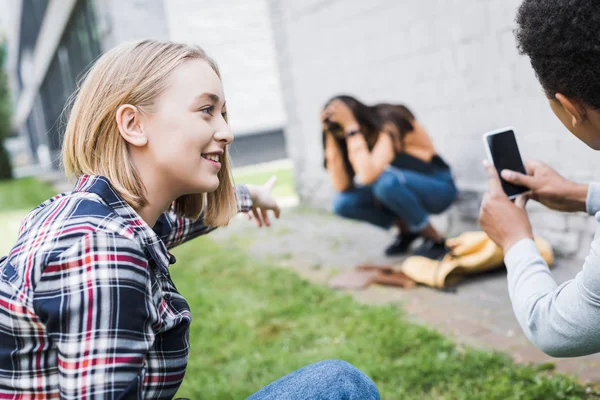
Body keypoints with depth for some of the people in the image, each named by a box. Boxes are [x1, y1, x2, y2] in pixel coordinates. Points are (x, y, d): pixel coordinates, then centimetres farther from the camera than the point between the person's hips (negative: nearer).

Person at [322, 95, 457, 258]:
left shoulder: (390, 123, -26)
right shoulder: (362, 135, -6)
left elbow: (368, 175, -42)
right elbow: (342, 186, -14)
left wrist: (351, 126, -36)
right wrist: (331, 135, -19)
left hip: (438, 188, -7)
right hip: (405, 188, 7)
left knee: (385, 181, -37)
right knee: (343, 203, -13)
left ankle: (436, 240, -14)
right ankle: (406, 228, 7)